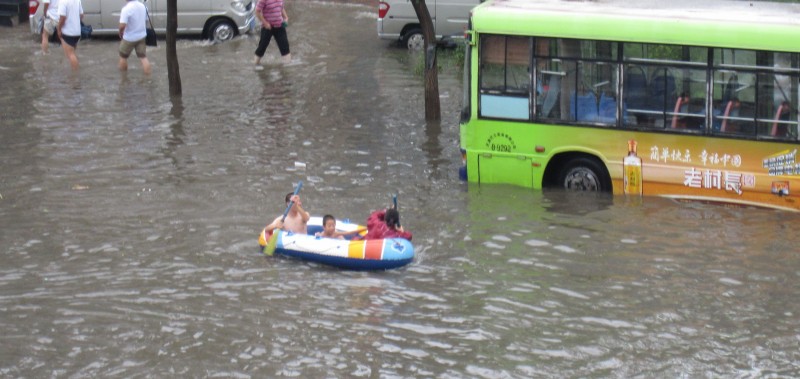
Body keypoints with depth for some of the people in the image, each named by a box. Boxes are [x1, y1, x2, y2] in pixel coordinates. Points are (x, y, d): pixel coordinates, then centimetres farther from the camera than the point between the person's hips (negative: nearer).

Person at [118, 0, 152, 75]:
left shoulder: (126, 9, -22)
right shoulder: (142, 6, 2)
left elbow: (122, 26, -29)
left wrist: (120, 34, -10)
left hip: (129, 38, -5)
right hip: (142, 36, 5)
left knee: (123, 57, 15)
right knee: (143, 57, 6)